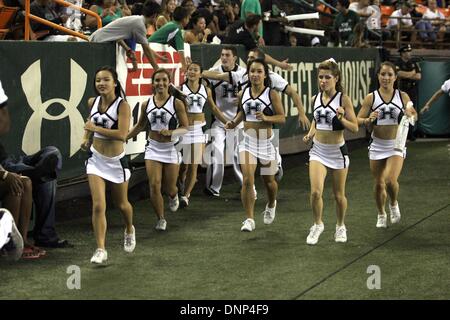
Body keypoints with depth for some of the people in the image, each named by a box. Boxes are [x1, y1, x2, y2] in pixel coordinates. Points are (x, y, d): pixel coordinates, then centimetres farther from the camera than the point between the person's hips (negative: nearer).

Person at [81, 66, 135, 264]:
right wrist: (86, 137, 7)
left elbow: (122, 135, -28)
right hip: (96, 159, 3)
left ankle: (129, 230, 48)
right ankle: (101, 250, -9)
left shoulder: (122, 106, -17)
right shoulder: (92, 102, -1)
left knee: (121, 204, 16)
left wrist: (95, 128, -21)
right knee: (98, 206, -11)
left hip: (116, 161, -3)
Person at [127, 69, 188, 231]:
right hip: (153, 148, 2)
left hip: (171, 149, -2)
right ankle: (161, 219, 9)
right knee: (154, 186, -8)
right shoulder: (146, 104, 1)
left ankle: (173, 196, 46)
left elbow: (185, 128, -7)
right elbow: (140, 126, 15)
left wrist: (171, 132, -25)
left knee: (169, 187, 7)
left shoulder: (177, 103, -8)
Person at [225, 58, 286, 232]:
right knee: (248, 180, -15)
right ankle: (249, 219, -10)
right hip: (247, 141, 1)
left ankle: (271, 205, 49)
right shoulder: (243, 93, 2)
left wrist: (266, 118, -25)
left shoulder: (272, 94, -9)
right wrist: (234, 122, 2)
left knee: (269, 181, 16)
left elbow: (282, 118, -8)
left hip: (266, 142, -1)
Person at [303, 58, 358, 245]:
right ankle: (317, 225, 10)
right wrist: (311, 133, 3)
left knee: (338, 195, 9)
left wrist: (341, 119, -27)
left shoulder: (343, 99, -11)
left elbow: (355, 128, -9)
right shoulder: (315, 99, 2)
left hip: (337, 151, -2)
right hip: (318, 151, 3)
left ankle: (340, 227, 34)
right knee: (315, 191, -14)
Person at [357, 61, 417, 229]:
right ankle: (381, 215, 34)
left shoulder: (402, 96, -1)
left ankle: (394, 204, 13)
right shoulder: (371, 98, -3)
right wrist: (368, 120, -24)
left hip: (396, 145, -1)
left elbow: (413, 117, 10)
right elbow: (358, 120, -2)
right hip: (377, 146, 1)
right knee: (379, 184, 10)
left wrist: (410, 114, -14)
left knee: (390, 180, -20)